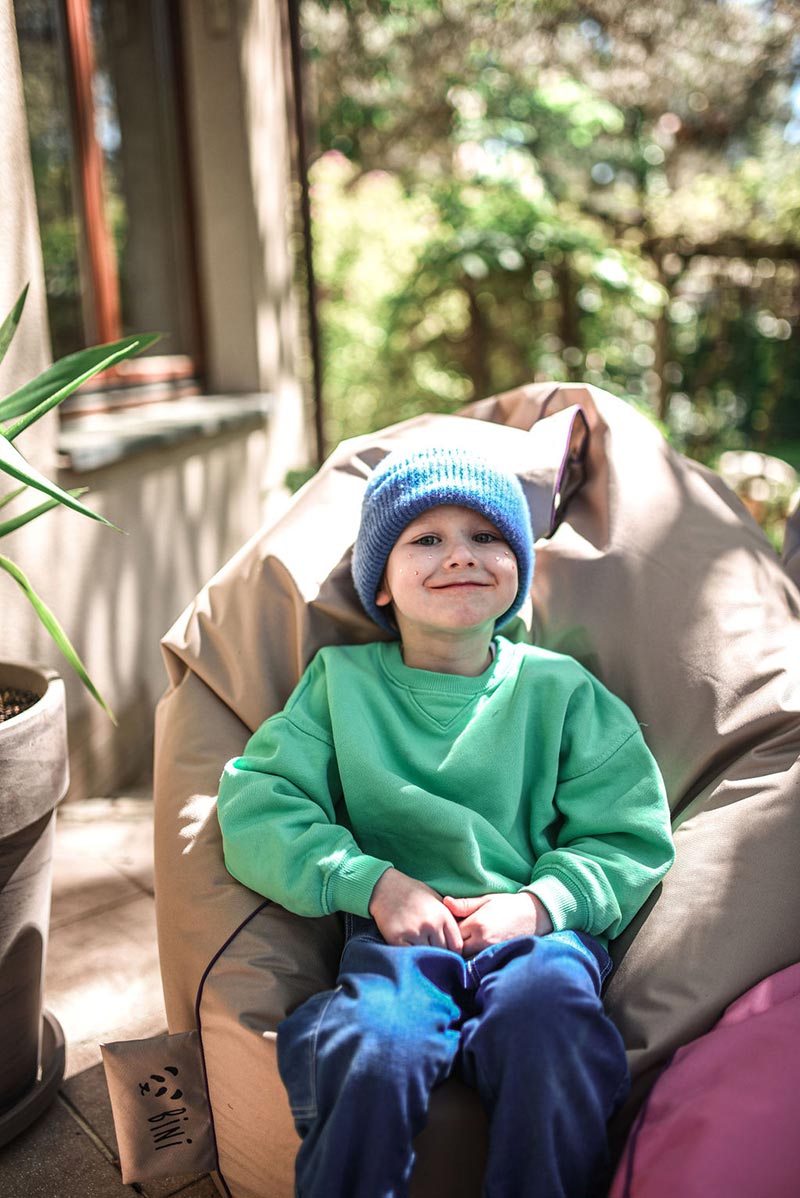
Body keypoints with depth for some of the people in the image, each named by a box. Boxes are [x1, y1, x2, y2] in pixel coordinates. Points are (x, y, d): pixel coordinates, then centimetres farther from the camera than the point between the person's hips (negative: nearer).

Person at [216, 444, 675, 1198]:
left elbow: (630, 837, 8)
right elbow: (256, 808, 4)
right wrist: (372, 882, -9)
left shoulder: (560, 690, 11)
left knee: (542, 1015, -33)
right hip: (397, 932, 0)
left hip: (538, 929, 1)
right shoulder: (342, 680, 13)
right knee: (373, 1051, -31)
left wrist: (542, 901, -11)